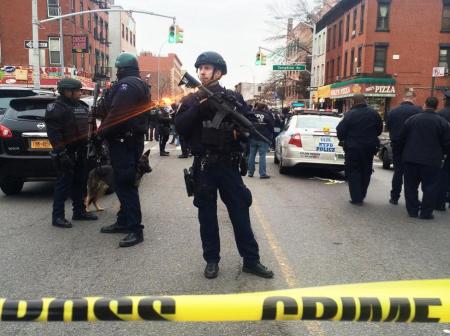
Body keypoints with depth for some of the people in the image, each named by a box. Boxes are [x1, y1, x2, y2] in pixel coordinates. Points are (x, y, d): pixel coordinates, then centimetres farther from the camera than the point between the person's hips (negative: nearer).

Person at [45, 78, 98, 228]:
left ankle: (79, 211, 24)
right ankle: (57, 216, 2)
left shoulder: (82, 106, 15)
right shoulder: (57, 108, -11)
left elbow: (87, 127, 21)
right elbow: (54, 133, -19)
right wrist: (61, 153, -25)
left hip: (81, 151, 8)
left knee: (80, 182, 13)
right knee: (64, 183, -5)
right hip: (67, 152, -8)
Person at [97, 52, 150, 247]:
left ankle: (135, 229, -8)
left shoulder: (126, 84, -14)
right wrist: (106, 131, 19)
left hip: (123, 140, -11)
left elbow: (116, 114, -24)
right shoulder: (139, 84, 19)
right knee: (124, 183, 16)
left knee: (125, 184, -9)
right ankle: (124, 221, 26)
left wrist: (102, 132, -11)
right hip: (133, 139, 11)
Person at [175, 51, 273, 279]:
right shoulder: (191, 101, 7)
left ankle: (251, 260, 14)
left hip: (228, 164, 0)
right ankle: (212, 260, 20)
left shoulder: (234, 98, 6)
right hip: (203, 166, 1)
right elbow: (179, 127, -6)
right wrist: (198, 107, -16)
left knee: (240, 211, 4)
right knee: (207, 214, 7)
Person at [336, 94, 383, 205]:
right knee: (366, 172, 17)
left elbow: (340, 130, -13)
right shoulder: (374, 113, 0)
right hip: (369, 147, 5)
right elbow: (379, 129, 9)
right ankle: (361, 196, 27)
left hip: (353, 147, -4)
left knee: (353, 172, 4)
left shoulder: (350, 114, -15)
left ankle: (356, 198, 0)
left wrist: (342, 139, 7)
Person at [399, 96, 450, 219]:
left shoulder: (412, 119, -1)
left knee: (411, 186, 11)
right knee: (430, 187, 6)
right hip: (432, 160, -2)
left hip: (411, 158, 2)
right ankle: (426, 212, 6)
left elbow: (402, 138, 5)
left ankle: (412, 210, 16)